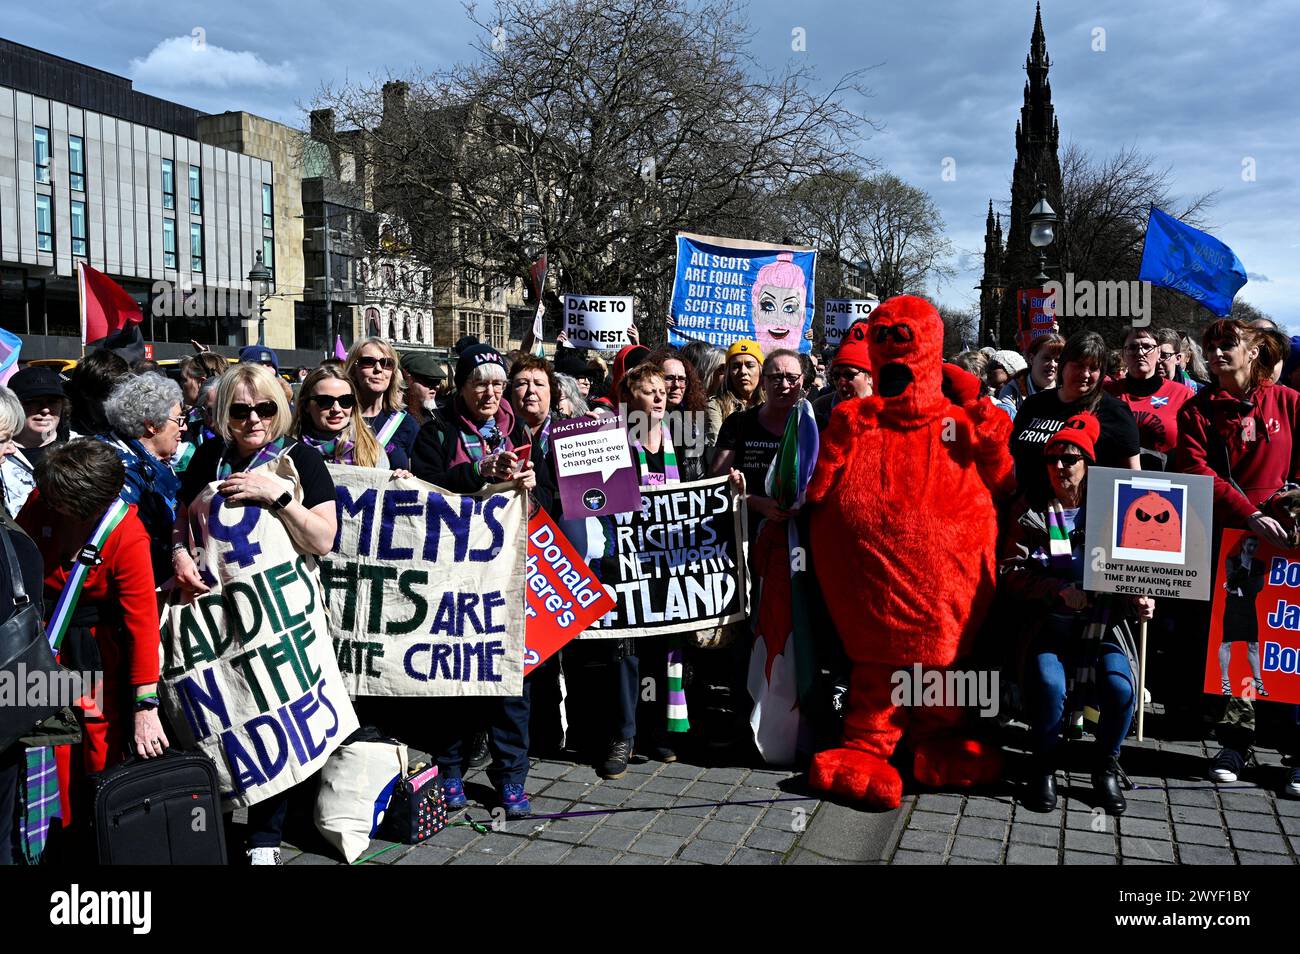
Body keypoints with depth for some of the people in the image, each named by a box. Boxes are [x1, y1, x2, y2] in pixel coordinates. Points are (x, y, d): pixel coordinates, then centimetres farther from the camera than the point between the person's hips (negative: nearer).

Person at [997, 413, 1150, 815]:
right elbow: (1011, 574, -1)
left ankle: (1106, 768, 5)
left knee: (1121, 687, -25)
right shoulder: (1028, 512, 8)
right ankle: (1044, 767, 0)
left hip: (1102, 626, 1)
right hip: (1046, 625, -1)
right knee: (1049, 685, -29)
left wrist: (1138, 602, -10)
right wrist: (1058, 590, -16)